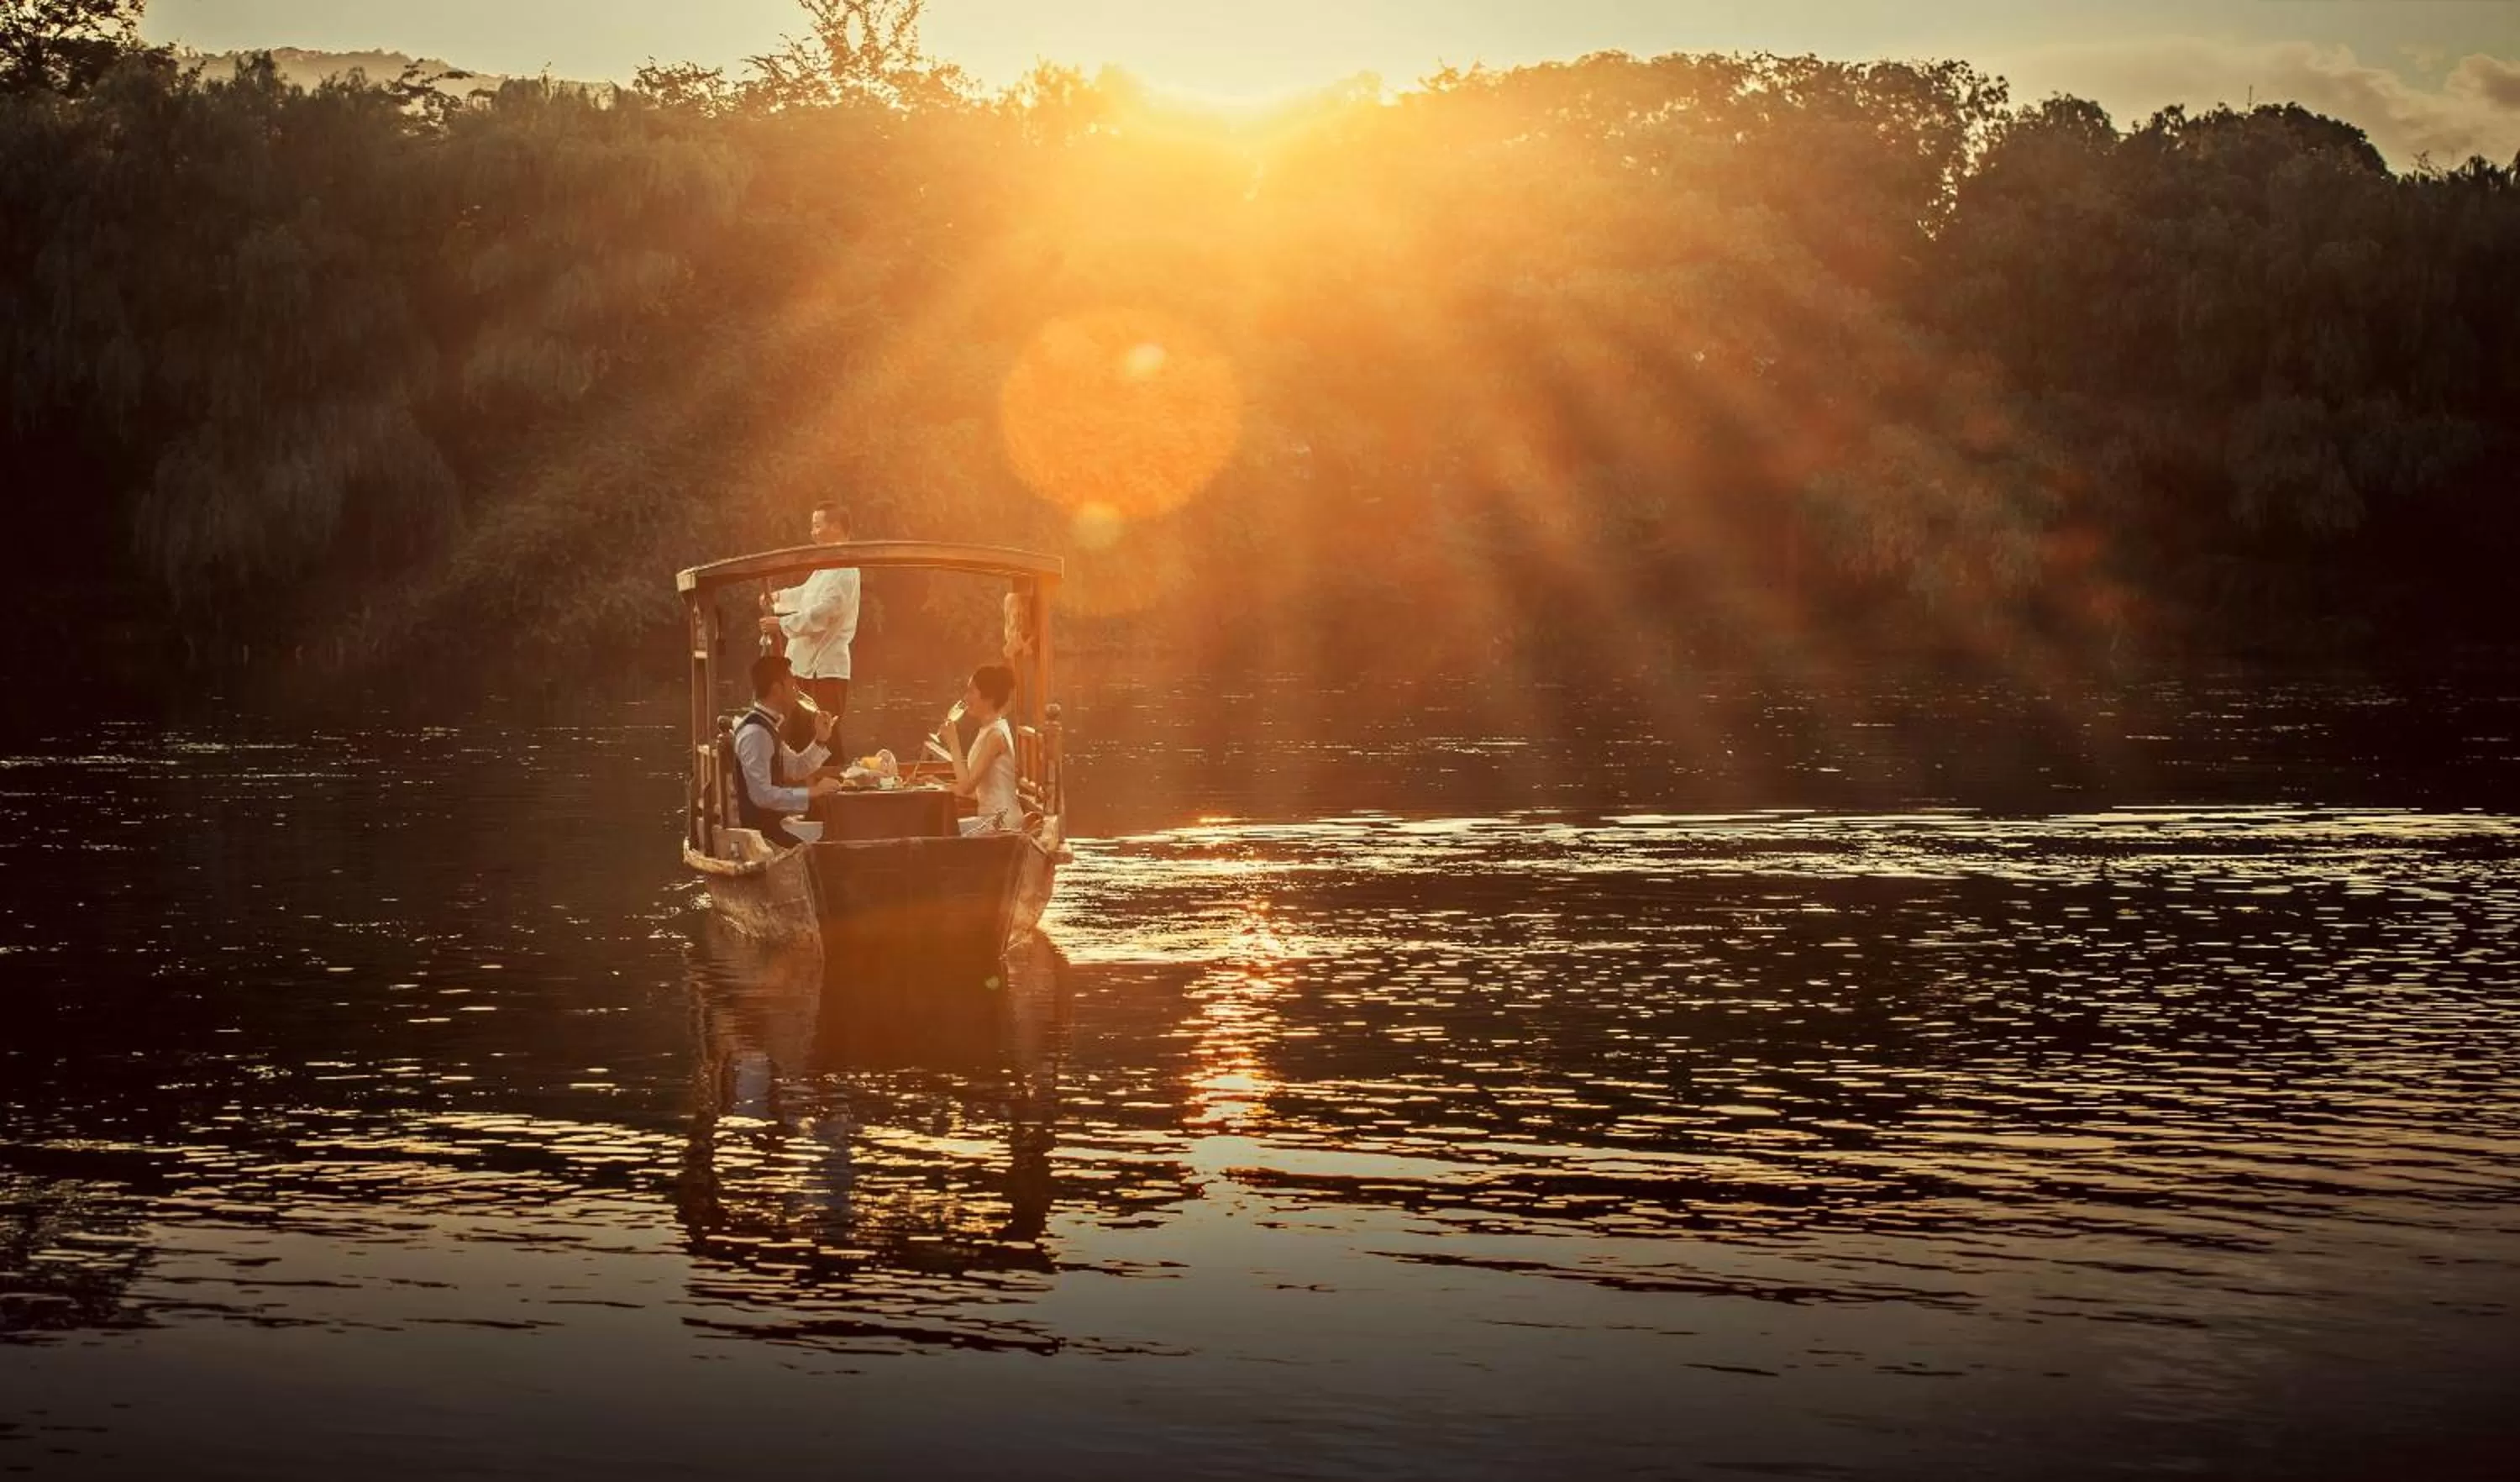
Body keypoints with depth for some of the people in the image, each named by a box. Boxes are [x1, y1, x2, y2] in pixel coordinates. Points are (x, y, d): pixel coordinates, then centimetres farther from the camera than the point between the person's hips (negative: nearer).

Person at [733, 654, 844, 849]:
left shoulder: (766, 727, 11)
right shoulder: (756, 733, -21)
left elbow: (796, 769, 22)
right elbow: (761, 795, -29)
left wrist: (821, 740, 8)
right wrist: (812, 792, -26)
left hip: (769, 823, 10)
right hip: (757, 830, -10)